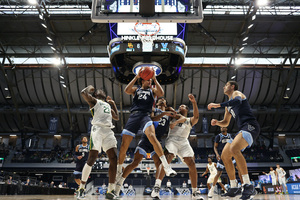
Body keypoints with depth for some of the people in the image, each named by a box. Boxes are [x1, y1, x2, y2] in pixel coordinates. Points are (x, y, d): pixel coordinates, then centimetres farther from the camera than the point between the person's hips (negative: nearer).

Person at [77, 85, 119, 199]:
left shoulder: (108, 105, 31)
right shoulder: (94, 101, 12)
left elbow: (117, 117, 34)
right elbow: (84, 93, -7)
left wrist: (113, 103, 33)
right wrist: (90, 87, 13)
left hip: (108, 131, 6)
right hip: (98, 129, -6)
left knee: (114, 160, -6)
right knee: (91, 159, -9)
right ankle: (81, 189, 6)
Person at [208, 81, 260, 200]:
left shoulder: (236, 93, 2)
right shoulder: (228, 106, 26)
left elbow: (238, 101, -26)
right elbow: (226, 123, 31)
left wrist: (217, 105, -26)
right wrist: (217, 122, 9)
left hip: (250, 126, -10)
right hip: (242, 130, 10)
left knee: (234, 149, -34)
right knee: (224, 156, 6)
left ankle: (248, 186, -31)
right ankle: (234, 188, 13)